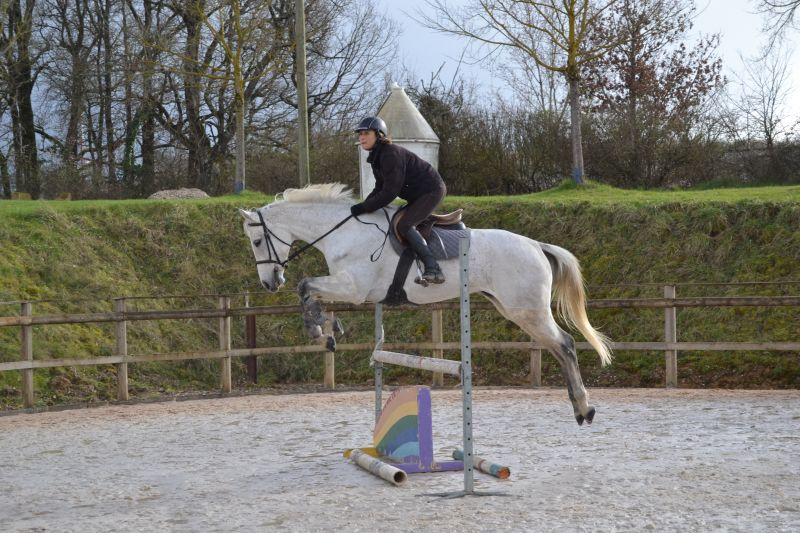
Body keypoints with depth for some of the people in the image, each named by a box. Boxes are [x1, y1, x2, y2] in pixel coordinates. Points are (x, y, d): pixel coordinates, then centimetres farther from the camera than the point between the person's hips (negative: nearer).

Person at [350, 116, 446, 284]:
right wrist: (361, 206, -2)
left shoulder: (391, 154, -24)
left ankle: (433, 269, -28)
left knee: (404, 226, -21)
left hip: (431, 190, -11)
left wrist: (364, 207, -23)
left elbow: (390, 192, -27)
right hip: (417, 194, 11)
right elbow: (380, 188, 11)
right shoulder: (376, 157, 7)